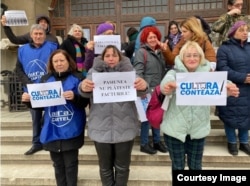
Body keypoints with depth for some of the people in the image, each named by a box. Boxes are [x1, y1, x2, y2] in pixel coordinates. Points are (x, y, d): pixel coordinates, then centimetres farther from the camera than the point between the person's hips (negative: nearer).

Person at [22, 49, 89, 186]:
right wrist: (29, 99, -9)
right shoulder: (45, 79, 8)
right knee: (58, 164, 16)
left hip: (71, 131, -3)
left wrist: (74, 97, -29)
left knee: (70, 164, 6)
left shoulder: (77, 78, -3)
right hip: (52, 131, 4)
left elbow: (84, 102, -10)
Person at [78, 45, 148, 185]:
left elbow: (138, 89, -10)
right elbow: (87, 92, -9)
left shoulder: (128, 71, 3)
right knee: (105, 167, 15)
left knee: (122, 167, 14)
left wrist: (143, 86, -35)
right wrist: (84, 87, -34)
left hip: (125, 129, 0)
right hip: (101, 129, 1)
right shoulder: (95, 72, 5)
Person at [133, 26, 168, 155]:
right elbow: (138, 72, -15)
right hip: (147, 90, -7)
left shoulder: (159, 52, 15)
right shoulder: (141, 52, -7)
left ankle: (157, 141, 27)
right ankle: (144, 144, 14)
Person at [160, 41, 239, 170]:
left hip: (198, 128, 2)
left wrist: (228, 90, -44)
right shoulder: (174, 73, -8)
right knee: (178, 166, 13)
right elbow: (166, 82, -30)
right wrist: (167, 87, -54)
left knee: (195, 166, 18)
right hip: (175, 128, -2)